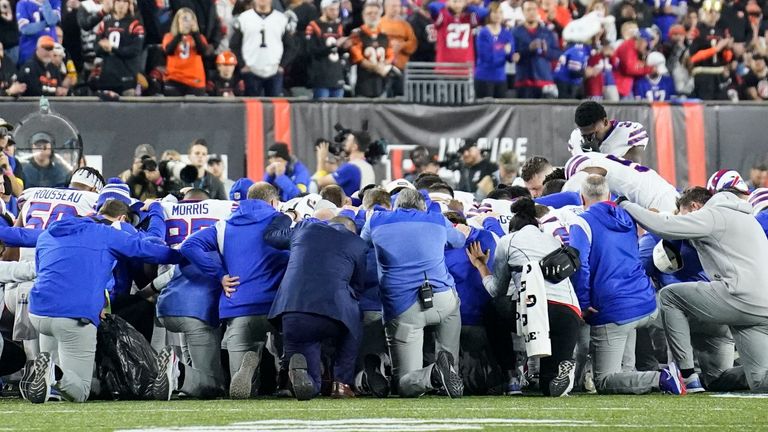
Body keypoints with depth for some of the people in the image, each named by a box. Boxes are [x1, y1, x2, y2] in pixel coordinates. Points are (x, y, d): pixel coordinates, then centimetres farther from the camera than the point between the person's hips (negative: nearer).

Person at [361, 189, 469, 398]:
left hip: (400, 309, -1)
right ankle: (450, 362, 14)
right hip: (442, 300, 1)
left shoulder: (377, 221, 15)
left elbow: (363, 241, 38)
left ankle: (433, 374, -32)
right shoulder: (438, 221, 17)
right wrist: (463, 230, 63)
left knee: (405, 384, 3)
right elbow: (459, 239, 38)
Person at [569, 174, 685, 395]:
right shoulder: (627, 219, 17)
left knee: (603, 383, -1)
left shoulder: (582, 223, -4)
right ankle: (628, 371, 26)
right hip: (648, 307, 6)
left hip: (614, 312, -6)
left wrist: (584, 305, -8)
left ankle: (660, 378, -22)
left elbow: (579, 266, -17)